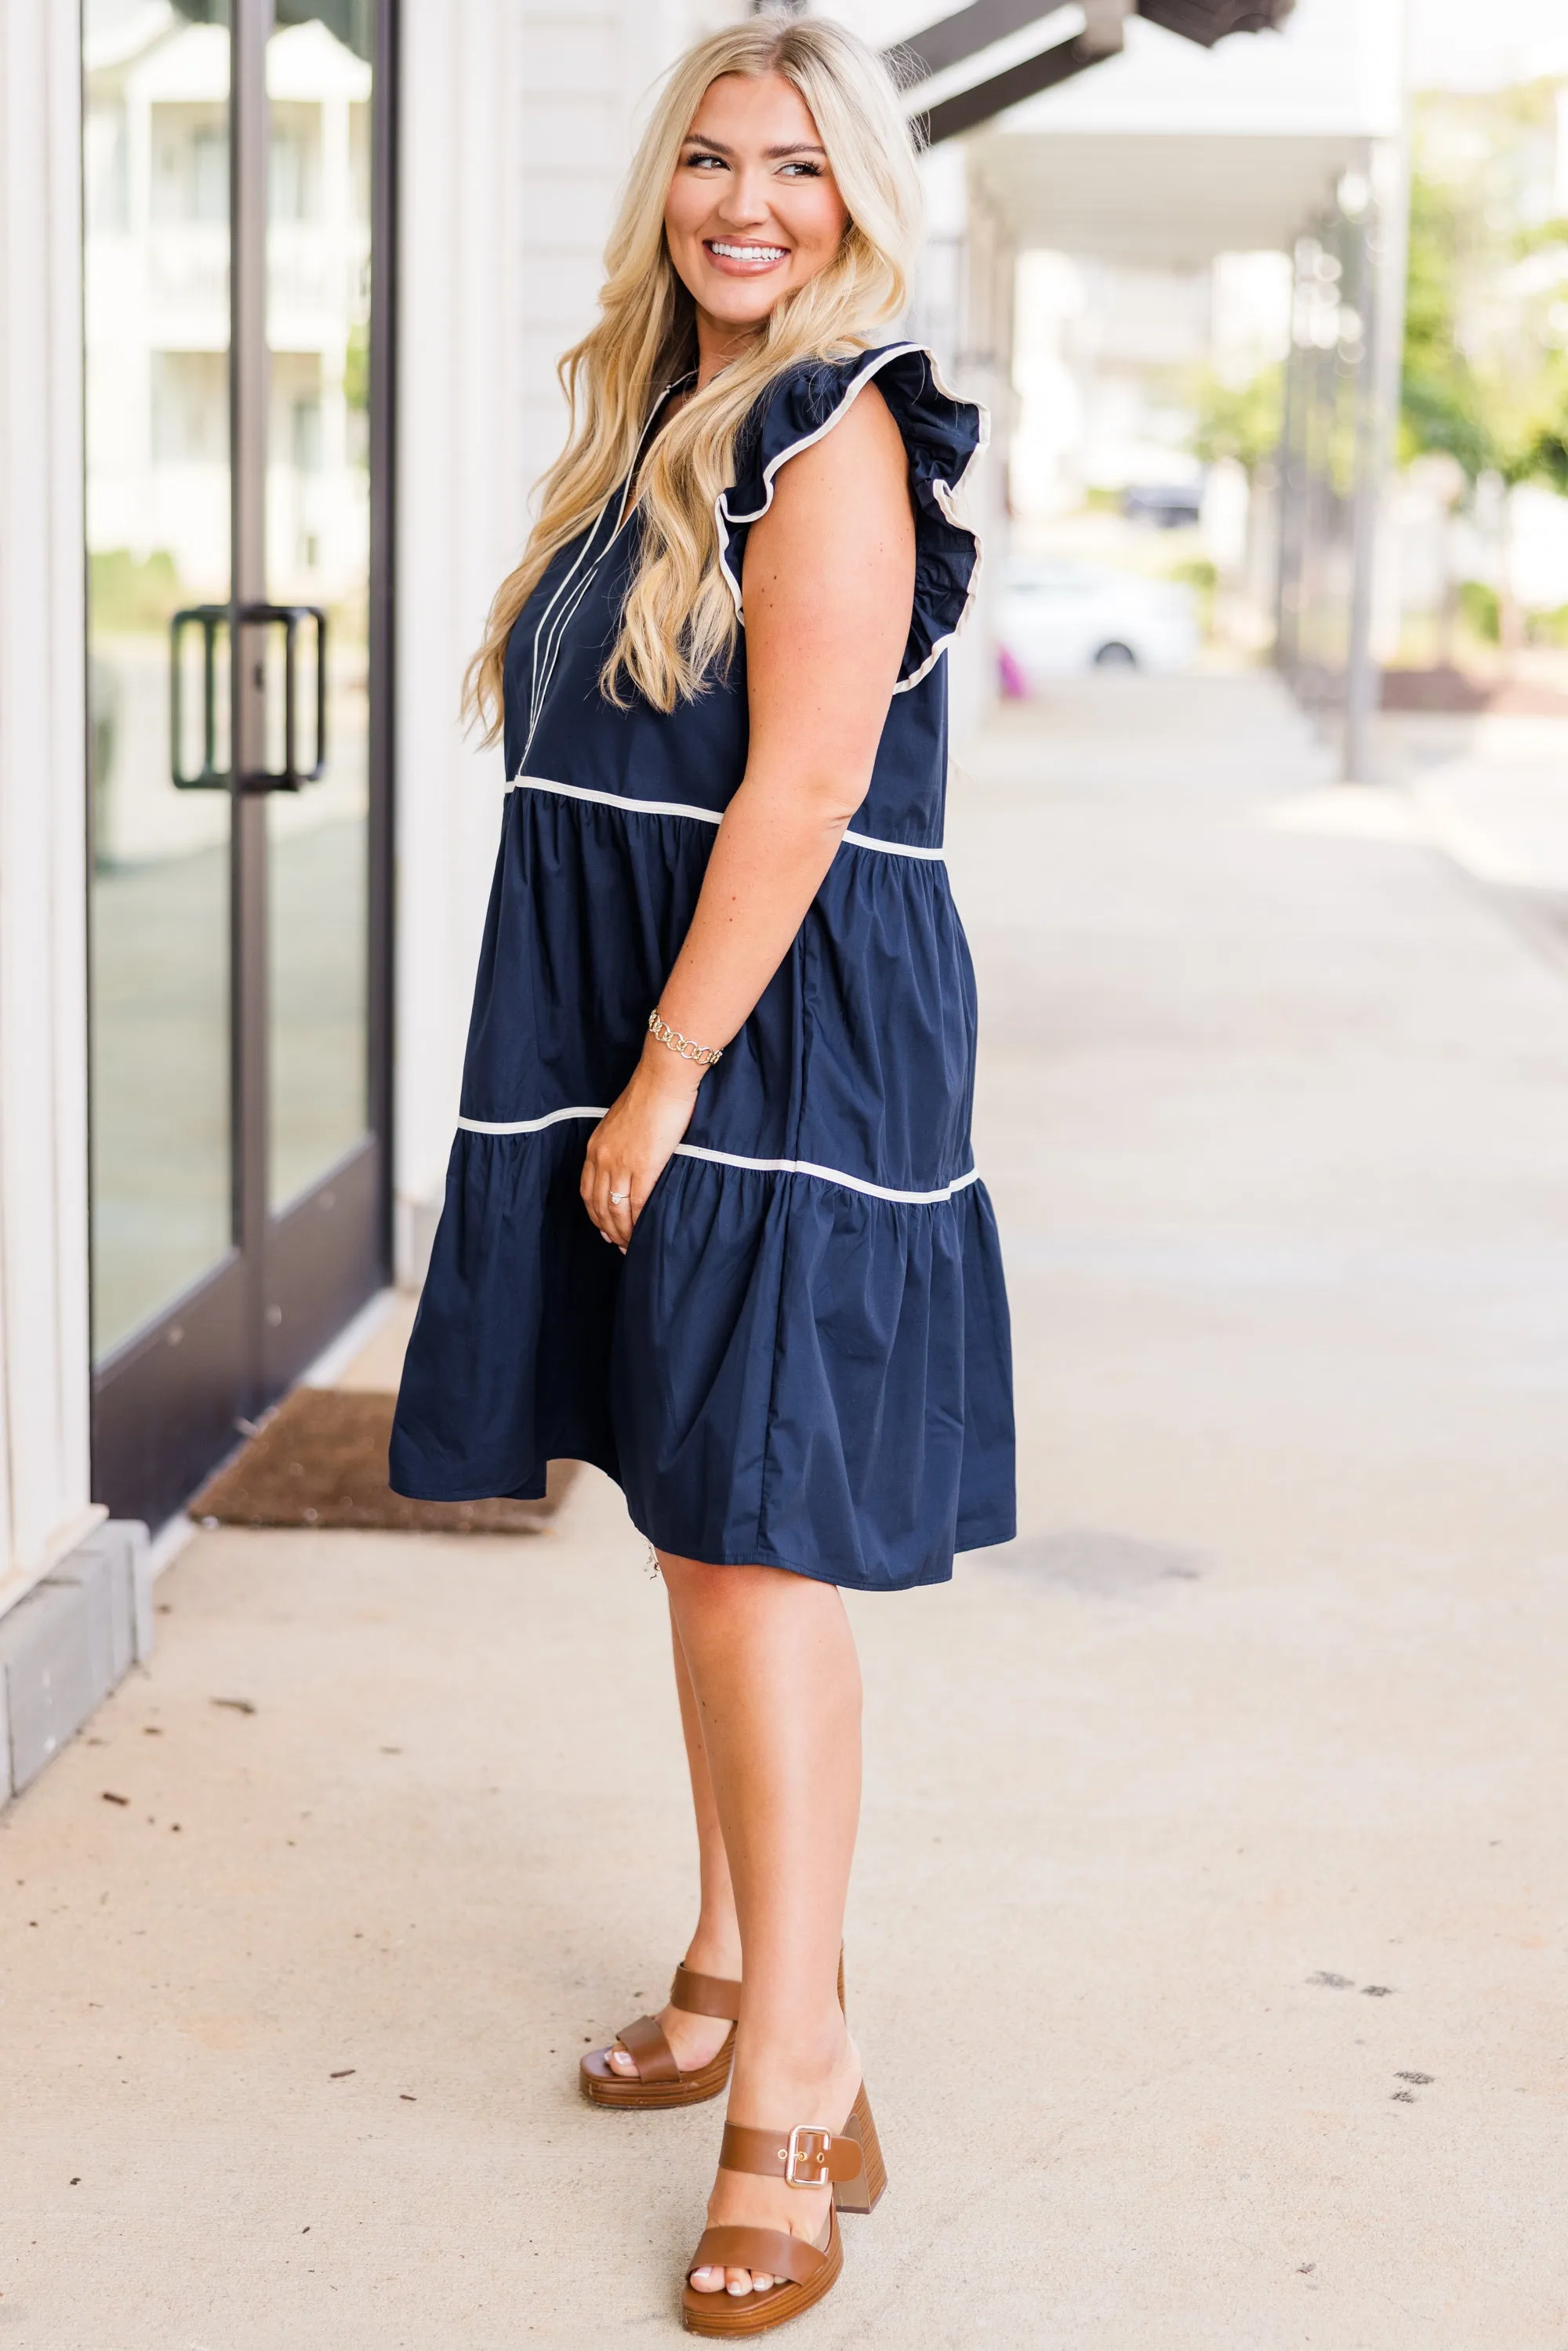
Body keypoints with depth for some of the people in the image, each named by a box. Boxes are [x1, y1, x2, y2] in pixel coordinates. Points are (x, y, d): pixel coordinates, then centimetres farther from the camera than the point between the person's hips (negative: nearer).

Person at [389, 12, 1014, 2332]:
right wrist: (615, 1075, 13)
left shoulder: (836, 431, -11)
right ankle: (733, 1969, 30)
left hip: (789, 1051, -9)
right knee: (696, 1517, 16)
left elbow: (803, 785, -19)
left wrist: (667, 1074, -19)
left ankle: (799, 2087, -3)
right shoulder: (665, 424, 17)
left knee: (754, 1546, -10)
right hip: (649, 1044, 9)